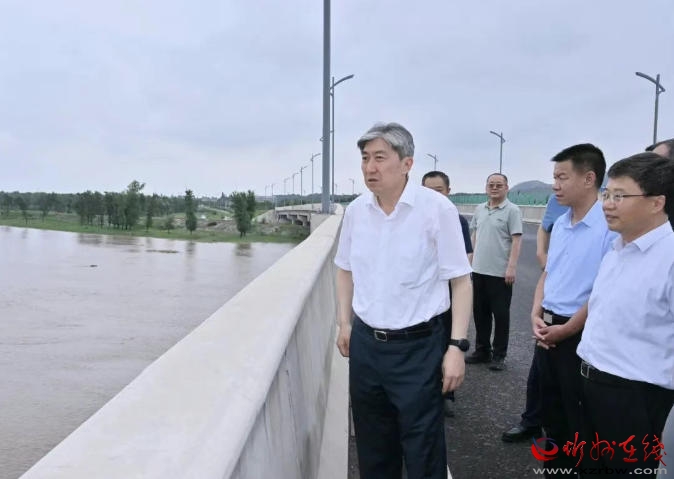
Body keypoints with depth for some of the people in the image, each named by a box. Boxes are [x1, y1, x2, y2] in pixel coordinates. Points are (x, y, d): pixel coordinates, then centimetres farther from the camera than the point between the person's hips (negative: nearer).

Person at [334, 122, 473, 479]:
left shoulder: (437, 209, -13)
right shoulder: (356, 210, 1)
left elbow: (461, 280, -10)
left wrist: (457, 346, -13)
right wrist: (345, 323, 13)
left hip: (418, 346, -4)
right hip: (365, 344, 5)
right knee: (372, 449, 20)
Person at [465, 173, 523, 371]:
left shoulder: (512, 210, -7)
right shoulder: (479, 209, 11)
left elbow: (516, 240, -12)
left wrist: (511, 267, -19)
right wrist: (471, 259, 15)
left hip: (500, 272, -6)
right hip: (479, 270, 6)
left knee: (500, 314, 3)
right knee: (479, 312, 13)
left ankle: (499, 355, 14)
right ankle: (482, 350, 27)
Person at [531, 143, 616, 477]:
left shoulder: (610, 226, -19)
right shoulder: (560, 224, 7)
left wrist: (565, 330, -13)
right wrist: (536, 315, 2)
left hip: (580, 336, -8)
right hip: (548, 330, 8)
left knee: (578, 419, 8)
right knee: (551, 409, 20)